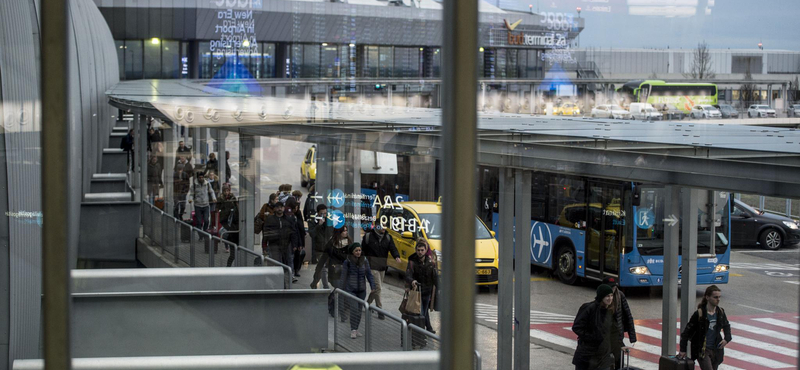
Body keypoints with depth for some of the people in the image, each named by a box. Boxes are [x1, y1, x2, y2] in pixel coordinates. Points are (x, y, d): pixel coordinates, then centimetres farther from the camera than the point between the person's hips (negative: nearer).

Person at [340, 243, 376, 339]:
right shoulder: (347, 262, -4)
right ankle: (353, 330, -10)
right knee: (354, 309, -13)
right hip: (351, 290, -4)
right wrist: (343, 289, -2)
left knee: (359, 309, 8)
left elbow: (369, 274, 7)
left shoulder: (364, 261, 5)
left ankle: (356, 329, 20)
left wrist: (373, 286, -1)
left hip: (362, 290, 4)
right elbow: (344, 276, 0)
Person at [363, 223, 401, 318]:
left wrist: (396, 256, -28)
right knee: (378, 287, -12)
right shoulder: (368, 236, -4)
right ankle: (380, 310, -7)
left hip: (382, 267, 5)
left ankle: (367, 303, 37)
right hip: (372, 266, -5)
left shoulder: (388, 237, 7)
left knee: (376, 288, 14)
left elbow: (392, 248, -7)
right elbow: (362, 251, 3)